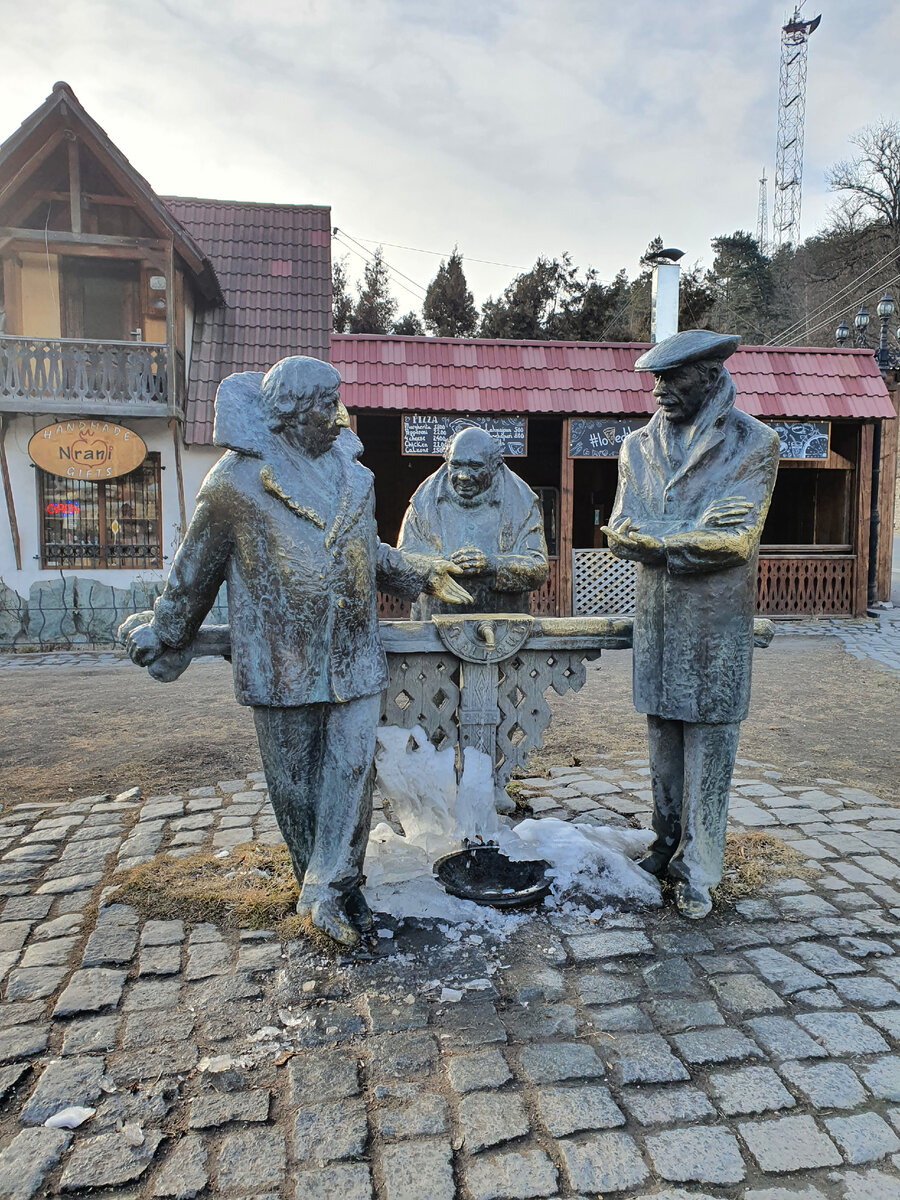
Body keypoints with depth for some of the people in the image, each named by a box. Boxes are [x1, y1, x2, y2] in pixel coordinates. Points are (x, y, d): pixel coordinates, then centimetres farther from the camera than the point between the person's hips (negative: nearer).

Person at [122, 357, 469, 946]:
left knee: (352, 767, -3)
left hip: (355, 656, 4)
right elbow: (197, 567, 3)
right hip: (281, 662, -3)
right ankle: (317, 882, 28)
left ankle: (329, 890, 6)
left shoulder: (354, 475, 10)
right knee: (293, 777, 9)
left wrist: (425, 573, 13)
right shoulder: (237, 479, -5)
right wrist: (164, 635, 11)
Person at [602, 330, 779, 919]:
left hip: (717, 626, -4)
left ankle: (698, 871, 15)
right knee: (663, 736, 15)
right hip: (657, 620, 4)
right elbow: (621, 532, -3)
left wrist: (652, 537, -12)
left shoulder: (754, 444, -5)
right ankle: (668, 845, 31)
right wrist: (687, 540, -15)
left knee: (709, 745, 2)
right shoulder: (640, 446, 7)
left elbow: (734, 538, -15)